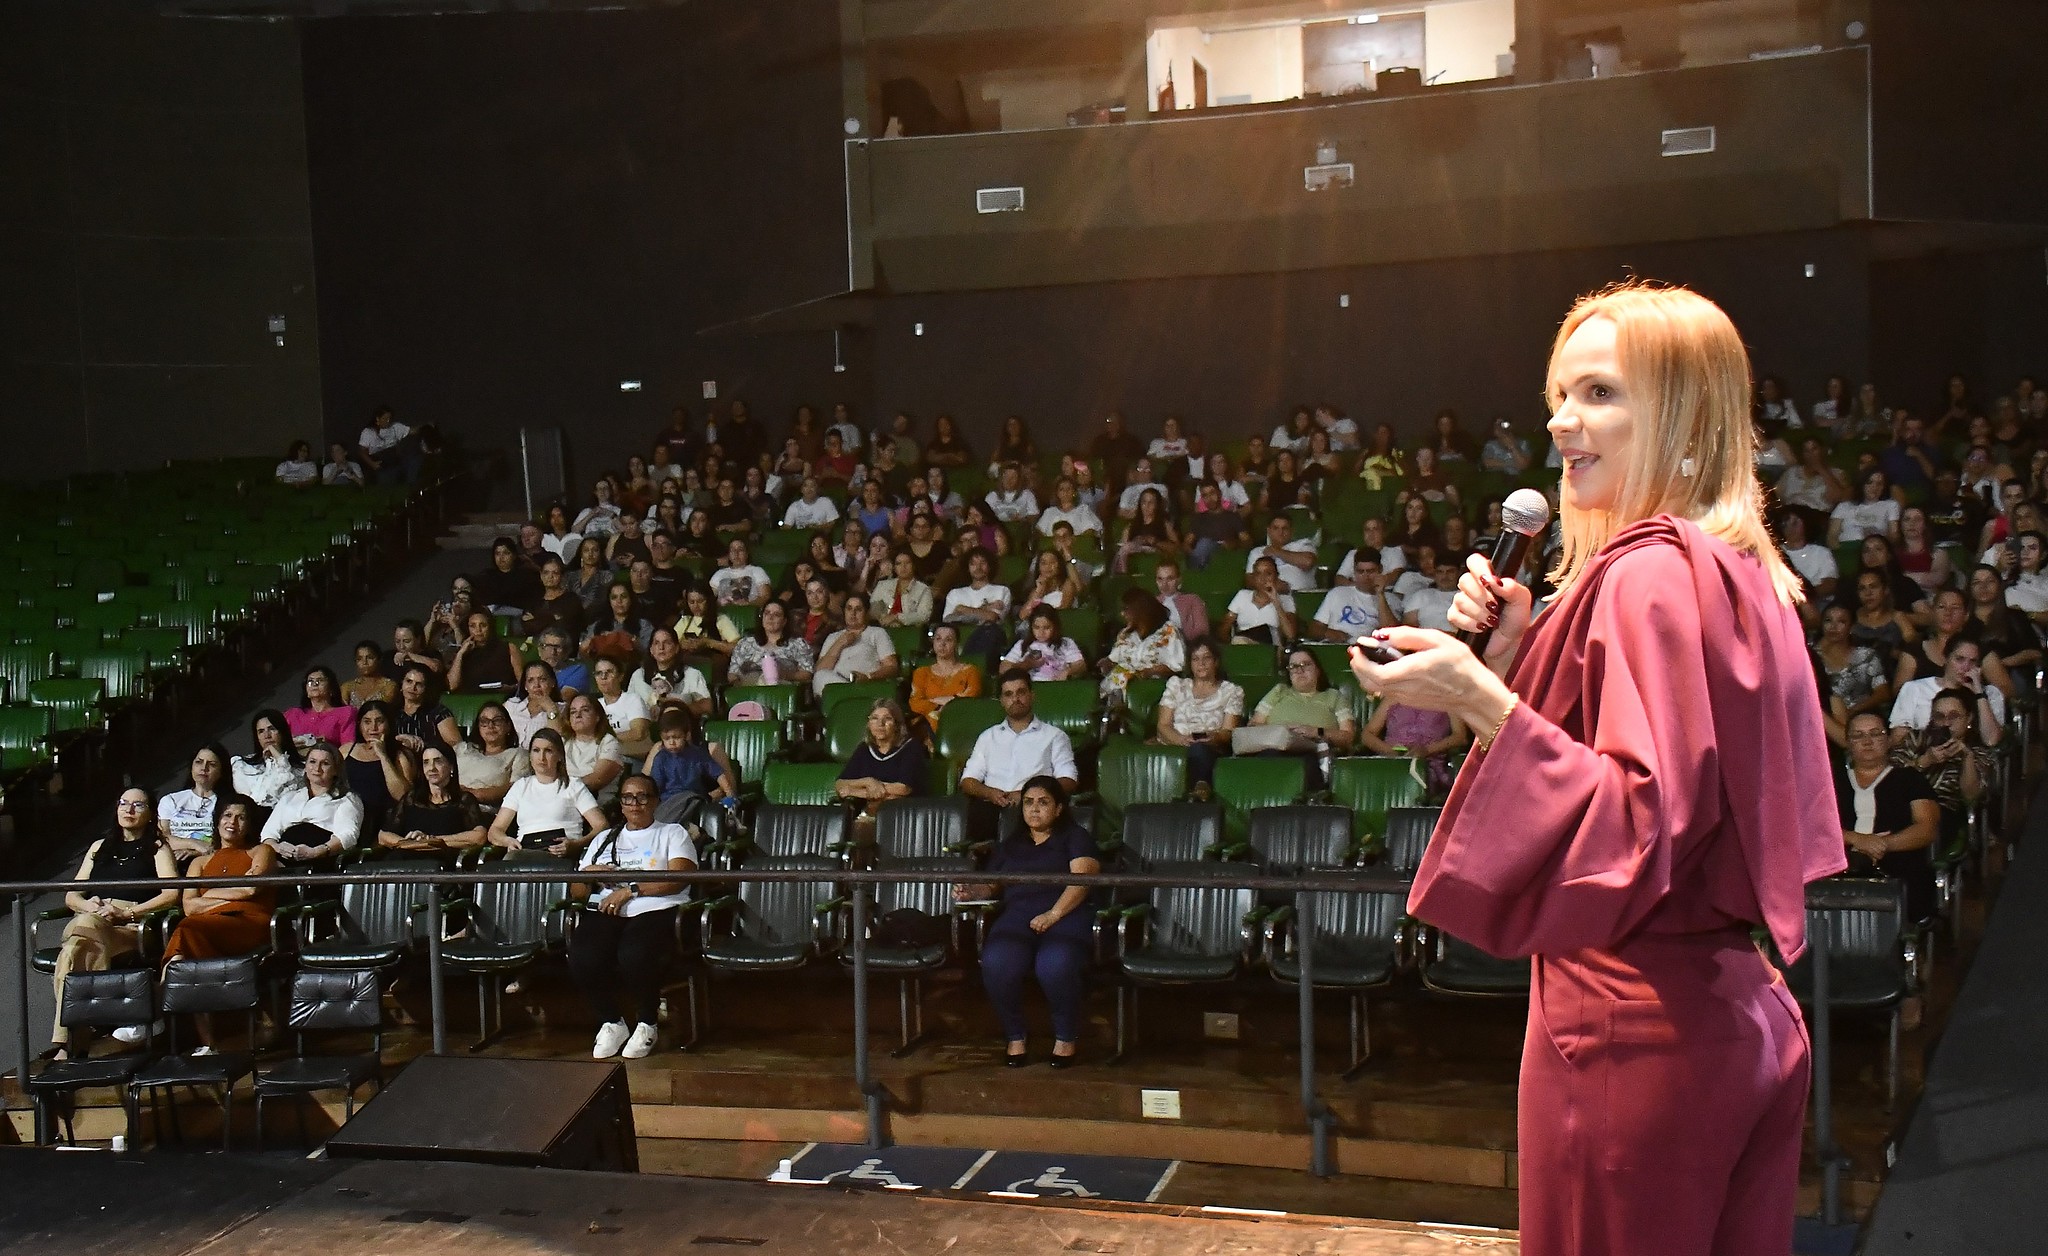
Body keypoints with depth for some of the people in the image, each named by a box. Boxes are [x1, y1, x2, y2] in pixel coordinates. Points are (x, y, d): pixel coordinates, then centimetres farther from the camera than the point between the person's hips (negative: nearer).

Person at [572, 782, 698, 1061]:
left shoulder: (673, 834, 17)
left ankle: (647, 1024, -9)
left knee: (634, 956, -37)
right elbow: (577, 891, 25)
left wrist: (631, 890, -9)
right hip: (605, 913, 3)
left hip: (655, 911, -3)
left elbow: (678, 879, -2)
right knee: (583, 959, -31)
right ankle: (611, 1023, -6)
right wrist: (587, 873, 1)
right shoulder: (605, 839, 29)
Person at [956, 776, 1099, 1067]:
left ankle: (1067, 1037, -9)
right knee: (996, 964, -32)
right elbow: (991, 885, 25)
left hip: (1065, 915, -3)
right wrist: (971, 892, 0)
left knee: (1055, 965, -37)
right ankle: (1015, 1036, -8)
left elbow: (1082, 880, -1)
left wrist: (1052, 916, -15)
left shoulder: (1075, 838, 15)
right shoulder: (1009, 845, 31)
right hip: (1017, 917, 3)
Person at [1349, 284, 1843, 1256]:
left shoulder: (1651, 577, -15)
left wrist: (1482, 700, -28)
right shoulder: (1734, 573, 14)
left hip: (1634, 1029, -10)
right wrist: (1520, 653, 8)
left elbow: (1645, 822, -22)